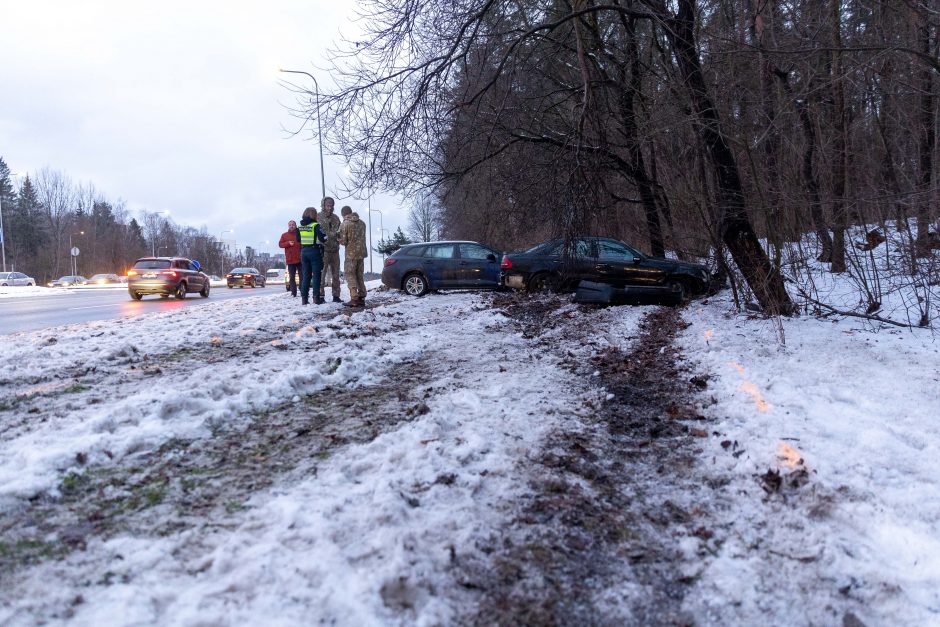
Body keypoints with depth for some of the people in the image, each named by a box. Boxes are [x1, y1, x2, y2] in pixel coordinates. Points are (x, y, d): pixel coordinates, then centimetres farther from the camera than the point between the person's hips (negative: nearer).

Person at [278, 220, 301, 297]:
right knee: (292, 277, 2)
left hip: (300, 259, -1)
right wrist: (288, 243, -12)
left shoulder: (300, 234, 7)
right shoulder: (284, 235, 10)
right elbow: (280, 244, 5)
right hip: (290, 259, 1)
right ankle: (293, 293, 4)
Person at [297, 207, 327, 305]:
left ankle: (304, 297, 9)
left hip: (304, 251, 5)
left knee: (305, 275, 10)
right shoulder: (315, 225, -12)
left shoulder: (300, 226, 5)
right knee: (316, 275, 1)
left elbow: (298, 240, 11)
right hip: (315, 251, -5)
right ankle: (316, 297, -2)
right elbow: (322, 238, -18)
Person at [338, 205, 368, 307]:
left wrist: (339, 238, 9)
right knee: (360, 275, 13)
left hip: (351, 253, -6)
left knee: (350, 276, 0)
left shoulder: (345, 224, -11)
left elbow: (343, 241, -10)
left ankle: (354, 299, -7)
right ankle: (361, 298, 13)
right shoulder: (362, 223, 7)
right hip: (362, 252, 6)